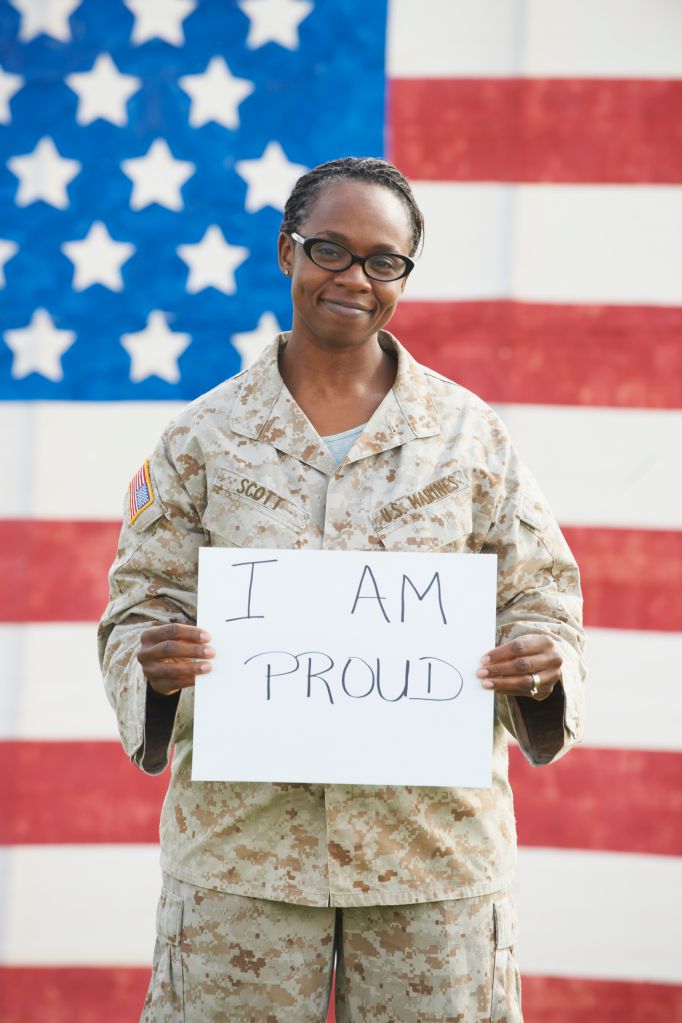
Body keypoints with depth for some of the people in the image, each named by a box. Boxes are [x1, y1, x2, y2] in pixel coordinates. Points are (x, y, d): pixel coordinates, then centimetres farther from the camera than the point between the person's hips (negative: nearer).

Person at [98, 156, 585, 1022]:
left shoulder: (468, 433, 6)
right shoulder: (204, 436, 5)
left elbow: (539, 597, 9)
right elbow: (142, 600, 7)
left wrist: (543, 664, -13)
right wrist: (154, 661, -16)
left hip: (434, 847, 0)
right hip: (241, 842, 0)